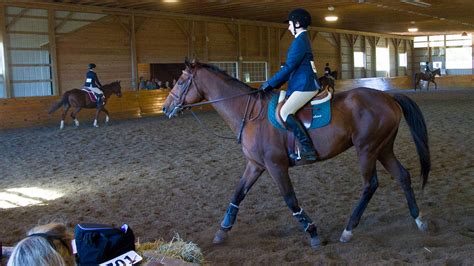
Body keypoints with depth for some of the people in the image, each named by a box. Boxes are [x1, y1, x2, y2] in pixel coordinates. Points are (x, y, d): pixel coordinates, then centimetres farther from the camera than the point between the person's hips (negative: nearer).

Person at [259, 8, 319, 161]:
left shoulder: (300, 41, -12)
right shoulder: (303, 40, 21)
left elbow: (288, 67, -17)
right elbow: (292, 68, 22)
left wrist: (270, 84, -11)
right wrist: (275, 84, 17)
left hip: (305, 86, -11)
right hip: (303, 84, 11)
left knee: (285, 113, -24)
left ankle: (308, 150, -26)